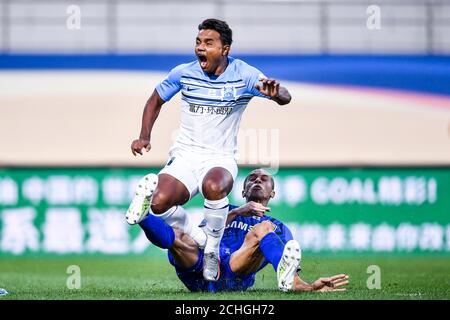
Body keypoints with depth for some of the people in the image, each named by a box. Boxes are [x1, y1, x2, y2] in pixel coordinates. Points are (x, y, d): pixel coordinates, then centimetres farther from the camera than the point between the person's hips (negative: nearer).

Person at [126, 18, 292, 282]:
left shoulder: (243, 75, -5)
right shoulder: (184, 73, 1)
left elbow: (285, 98, -13)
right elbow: (156, 101, 18)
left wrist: (274, 92, -38)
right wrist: (145, 137, 4)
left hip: (221, 159, -2)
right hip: (185, 156, 2)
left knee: (214, 188, -39)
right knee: (160, 202, -29)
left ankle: (213, 248, -13)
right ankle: (200, 238, 1)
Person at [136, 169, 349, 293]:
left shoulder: (279, 229, 32)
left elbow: (292, 280, 18)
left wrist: (310, 287, -5)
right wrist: (238, 212, -3)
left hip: (232, 278, -1)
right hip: (197, 272, 2)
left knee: (262, 228, -25)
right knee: (177, 235, -28)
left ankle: (283, 274, -57)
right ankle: (142, 216, -64)